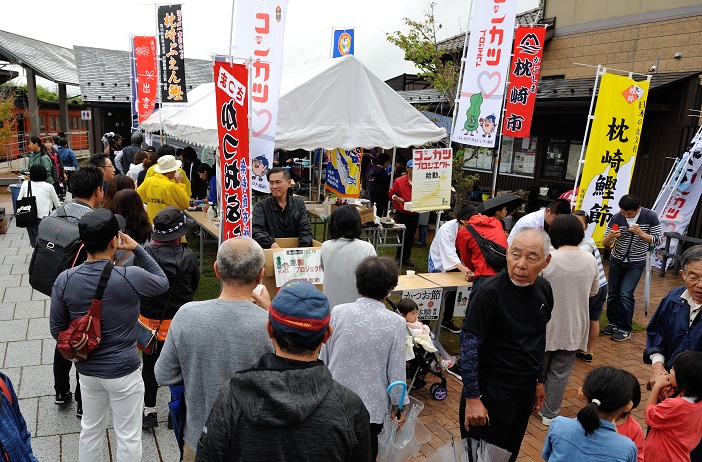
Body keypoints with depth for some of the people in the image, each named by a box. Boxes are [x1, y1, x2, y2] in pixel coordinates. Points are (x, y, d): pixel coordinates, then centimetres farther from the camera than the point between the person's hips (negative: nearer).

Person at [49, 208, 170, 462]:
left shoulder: (65, 280, -11)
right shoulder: (130, 277, -24)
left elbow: (57, 329, -1)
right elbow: (162, 282, -2)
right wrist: (137, 248, -2)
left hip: (87, 370, 5)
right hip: (123, 371, -4)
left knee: (90, 430, 25)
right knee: (128, 437, 14)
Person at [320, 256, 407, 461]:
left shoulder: (338, 312, -13)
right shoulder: (395, 323, -17)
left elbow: (323, 358, -2)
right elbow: (396, 371, -11)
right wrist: (398, 405, 5)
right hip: (371, 405, -1)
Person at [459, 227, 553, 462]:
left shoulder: (543, 289, -2)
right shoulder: (490, 292, -23)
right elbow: (469, 347, -19)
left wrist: (538, 380, 16)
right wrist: (472, 398, -18)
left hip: (525, 389, 6)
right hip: (491, 390, -6)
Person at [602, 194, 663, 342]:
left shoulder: (650, 216, -13)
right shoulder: (616, 218, -13)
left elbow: (658, 240, -10)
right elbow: (605, 244, -8)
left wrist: (641, 233, -27)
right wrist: (609, 237, -31)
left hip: (636, 264, -2)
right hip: (616, 261, 2)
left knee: (626, 294, -9)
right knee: (613, 293, 8)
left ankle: (625, 329, 4)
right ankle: (614, 323, 26)